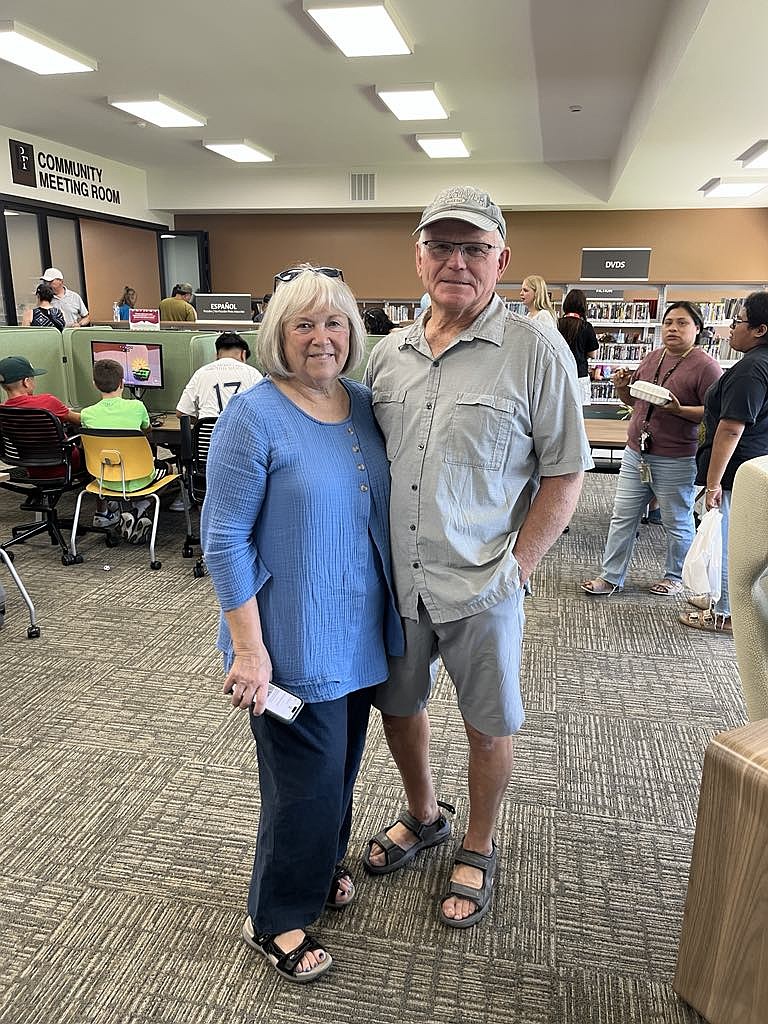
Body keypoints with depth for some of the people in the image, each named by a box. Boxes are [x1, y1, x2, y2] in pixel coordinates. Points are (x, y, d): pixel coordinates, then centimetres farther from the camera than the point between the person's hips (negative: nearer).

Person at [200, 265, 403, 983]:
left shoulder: (363, 405, 4)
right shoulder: (254, 417, -17)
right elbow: (225, 538, -17)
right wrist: (249, 647, -19)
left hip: (360, 633, 7)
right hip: (293, 640, -6)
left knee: (342, 763, 21)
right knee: (307, 777, 6)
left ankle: (320, 863, 48)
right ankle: (274, 918, 31)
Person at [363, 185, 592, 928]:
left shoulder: (536, 351, -9)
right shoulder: (387, 354, 5)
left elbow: (565, 474, -7)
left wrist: (517, 567, -12)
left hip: (479, 586, -4)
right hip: (394, 579, 5)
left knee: (488, 726, 14)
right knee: (398, 706, 21)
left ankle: (478, 850, 41)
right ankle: (422, 817, 49)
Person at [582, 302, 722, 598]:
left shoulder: (705, 366, -10)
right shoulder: (653, 357, 10)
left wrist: (679, 410, -26)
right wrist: (622, 387, -1)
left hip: (675, 461, -6)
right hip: (635, 454, 6)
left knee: (677, 523, 10)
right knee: (622, 518, 9)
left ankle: (675, 577, 29)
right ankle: (611, 577, 19)